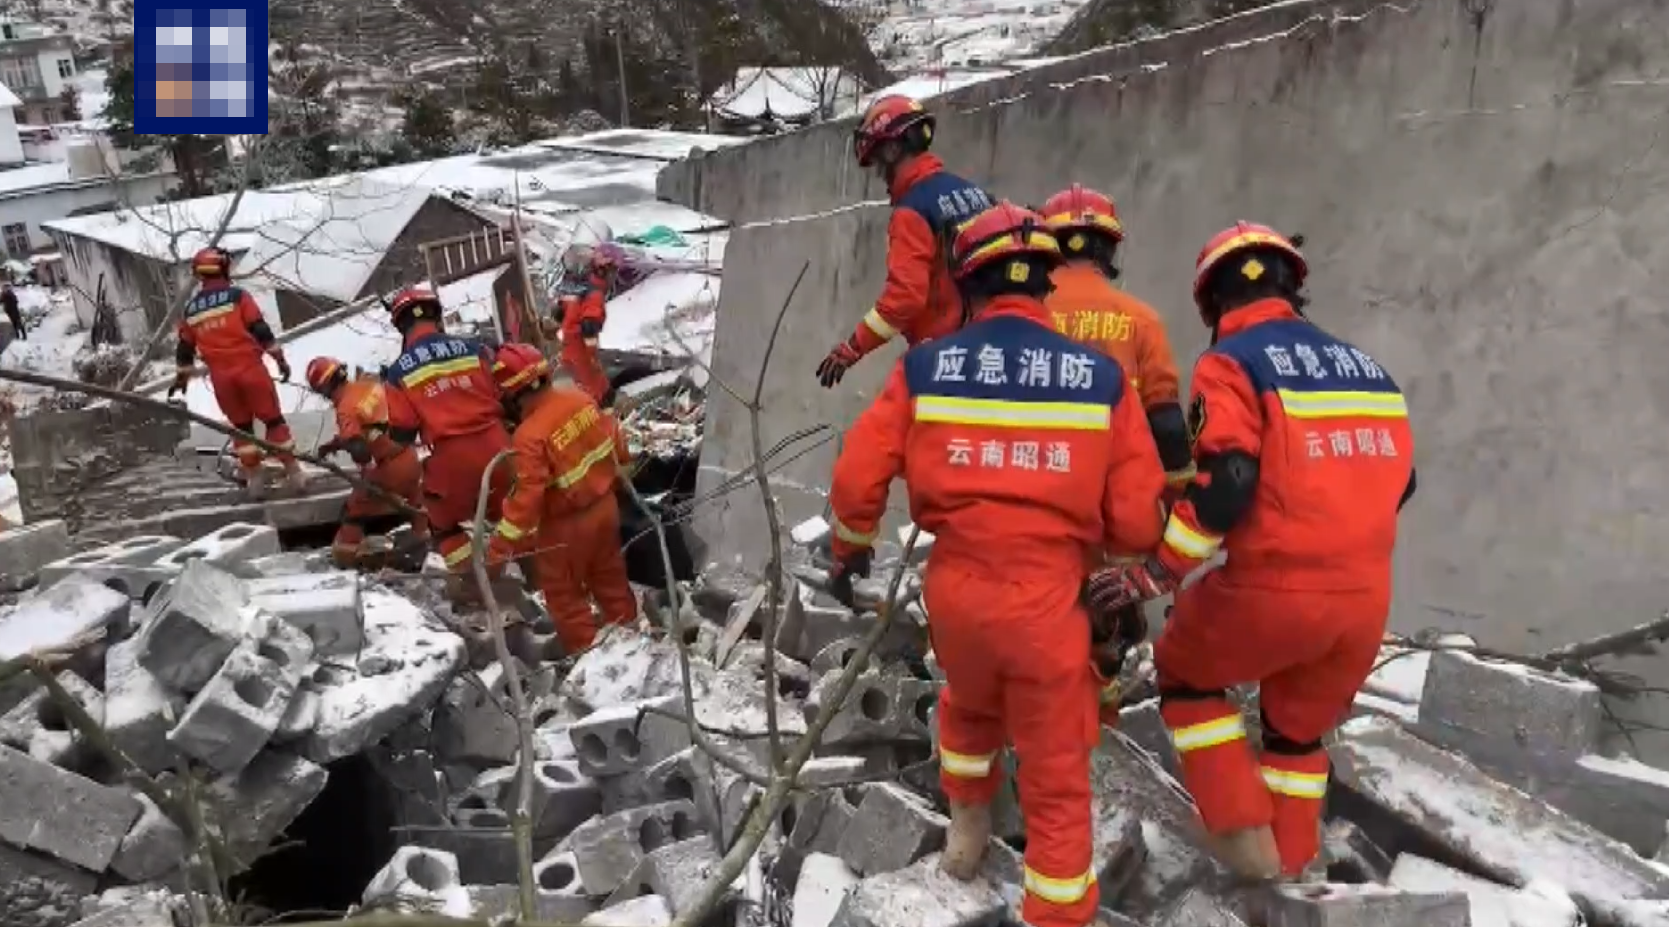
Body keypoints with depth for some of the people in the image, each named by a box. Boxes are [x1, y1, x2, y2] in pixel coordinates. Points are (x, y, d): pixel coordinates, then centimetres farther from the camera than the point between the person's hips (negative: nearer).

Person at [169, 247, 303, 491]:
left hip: (221, 376, 4)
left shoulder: (190, 309, 12)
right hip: (249, 368, -4)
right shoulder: (237, 295, -3)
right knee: (273, 420, 3)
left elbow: (185, 348, 18)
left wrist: (181, 377, 30)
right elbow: (261, 330, -7)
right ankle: (293, 472, 3)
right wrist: (280, 359, -2)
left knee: (241, 426, 16)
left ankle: (253, 476, 16)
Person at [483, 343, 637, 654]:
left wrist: (500, 548, -23)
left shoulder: (530, 436, -29)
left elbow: (527, 497, -30)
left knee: (563, 593, 15)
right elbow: (614, 436, 5)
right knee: (608, 575, 27)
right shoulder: (578, 397, -9)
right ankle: (627, 626, 45)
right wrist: (619, 466, 25)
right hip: (604, 505, 7)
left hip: (567, 524, -7)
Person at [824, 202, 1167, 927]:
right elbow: (1138, 521, -6)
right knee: (1056, 780, 15)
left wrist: (849, 548, 16)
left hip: (955, 589, 3)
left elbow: (857, 479, -3)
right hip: (1048, 600, -2)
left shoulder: (924, 367, -4)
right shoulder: (1101, 376, -6)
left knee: (969, 704, 34)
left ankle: (966, 829, 53)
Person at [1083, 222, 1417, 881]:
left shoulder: (1230, 362, -5)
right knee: (1299, 728, 27)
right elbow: (1399, 479, 21)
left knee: (1184, 672, 21)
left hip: (1277, 588, -6)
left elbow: (1224, 484, -19)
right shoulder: (1361, 364, 15)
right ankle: (1289, 868, 35)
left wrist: (1153, 574, -12)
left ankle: (1246, 837, 17)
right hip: (1368, 597, 6)